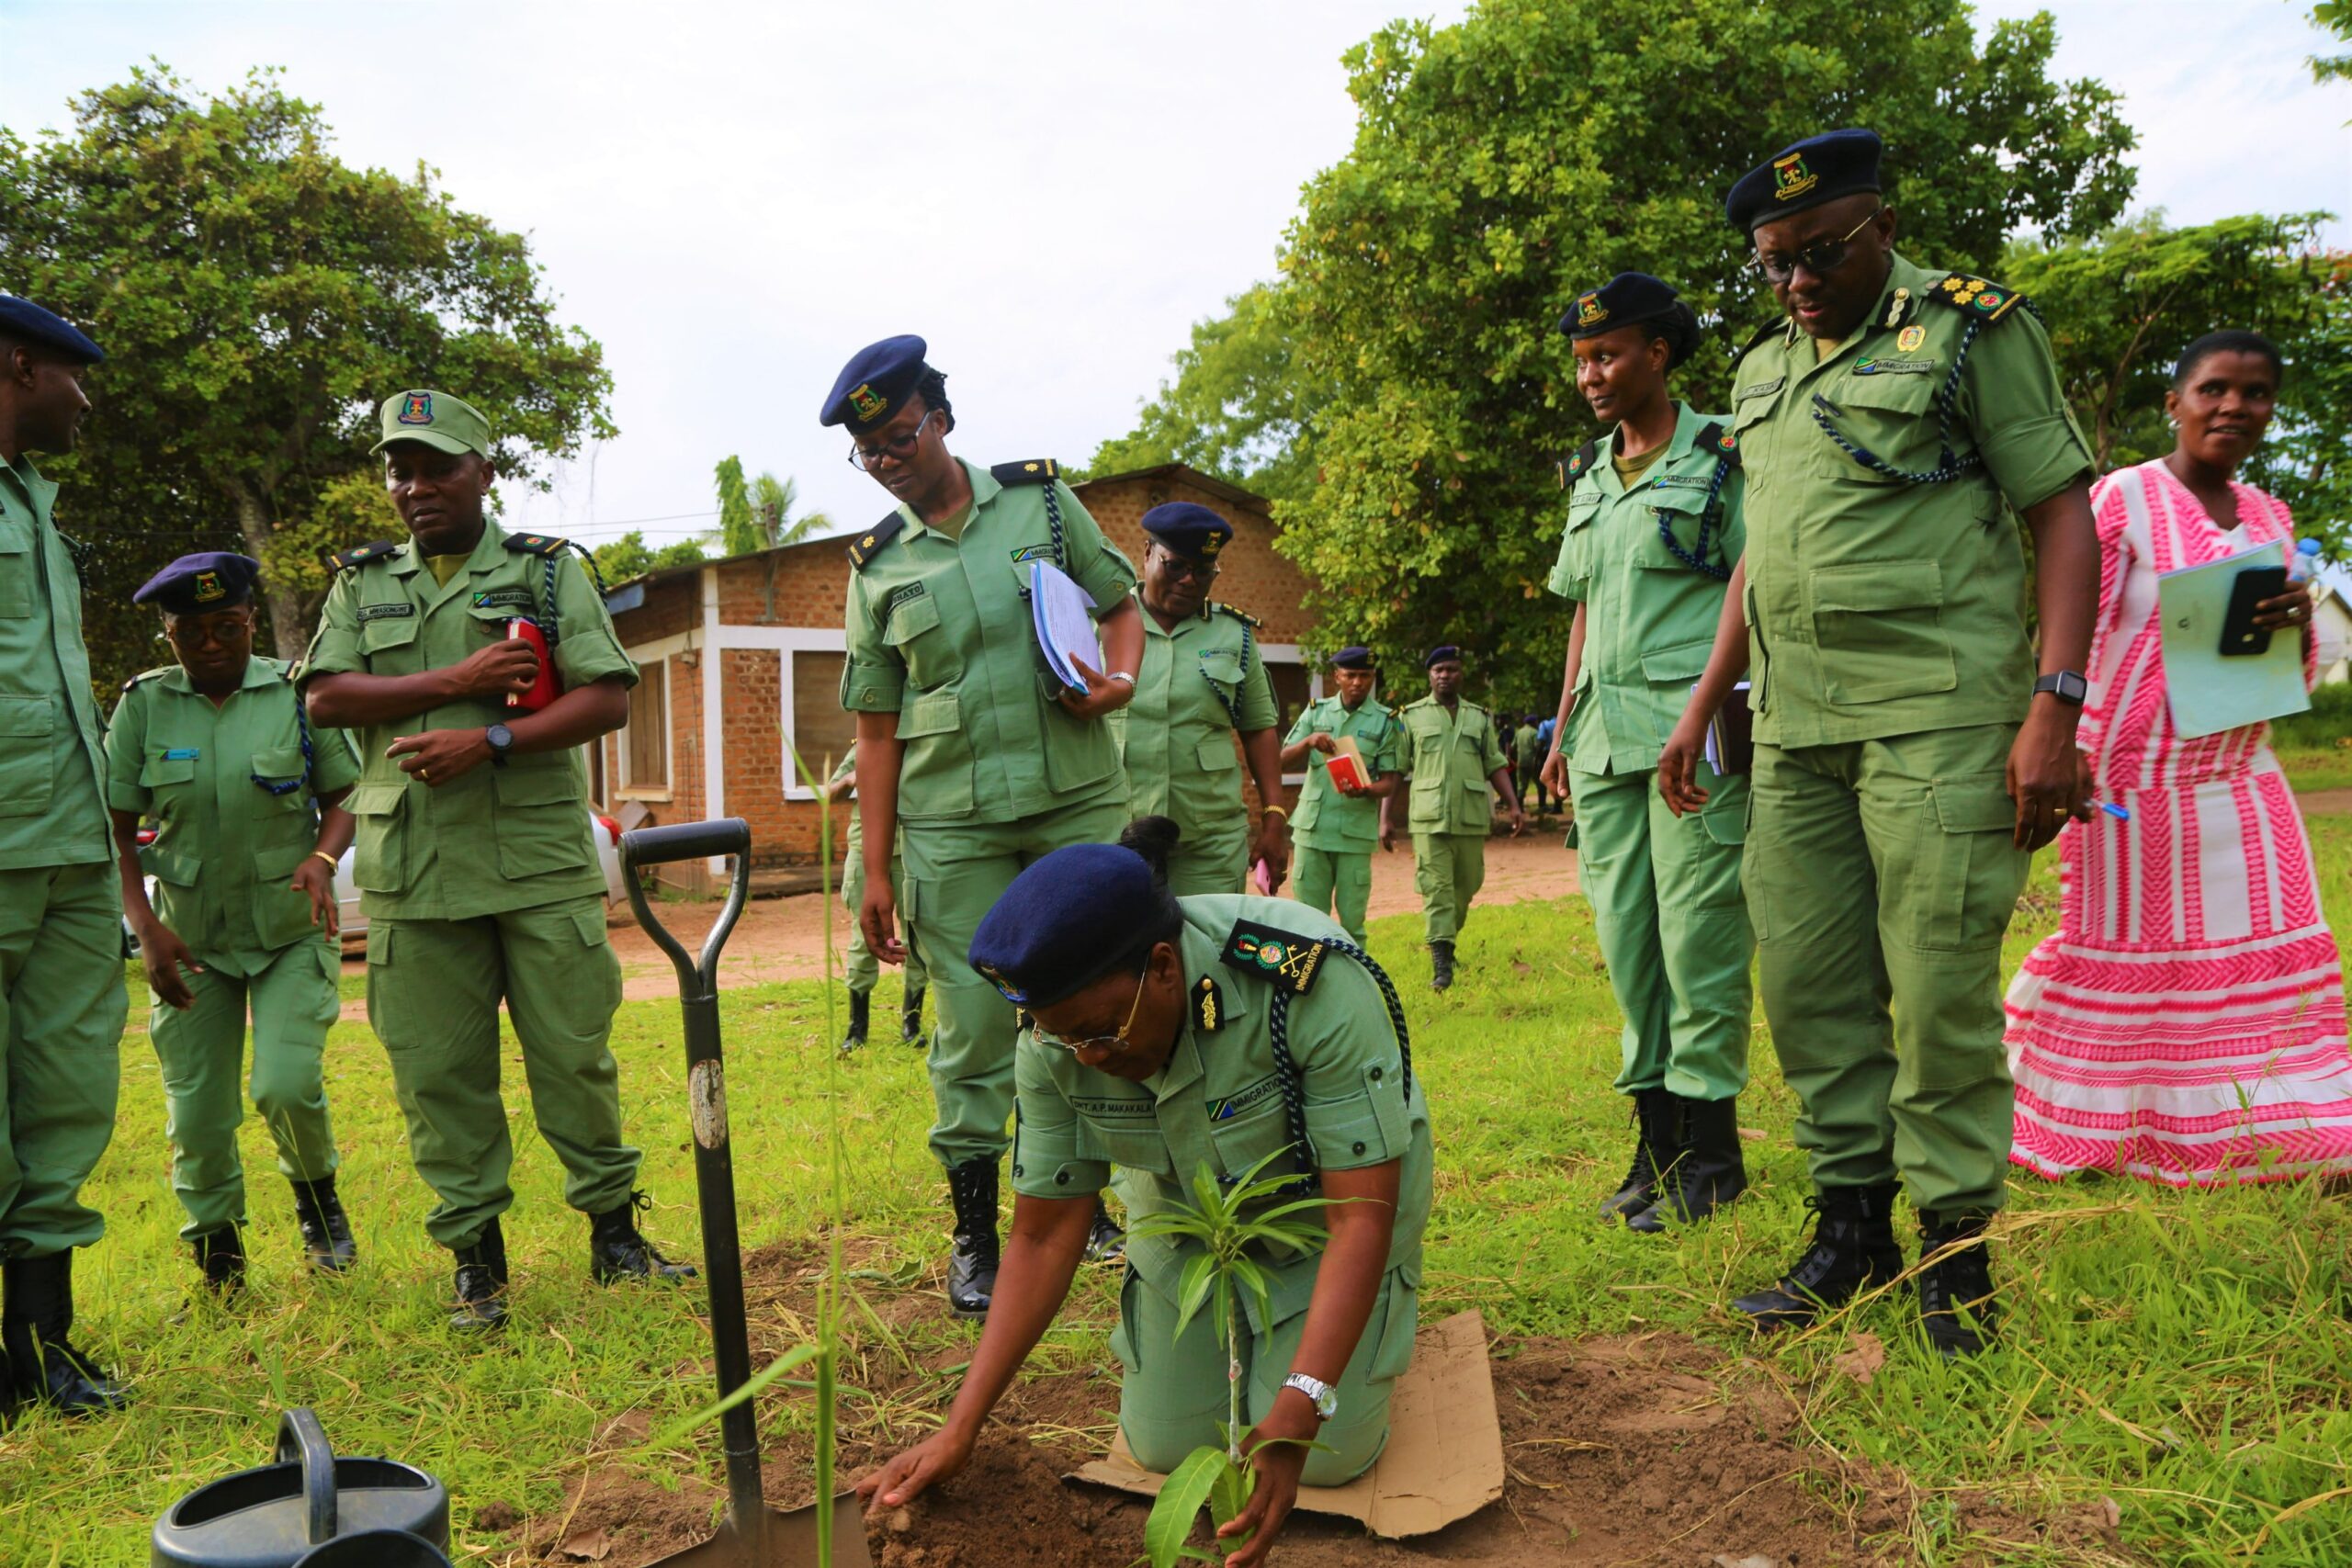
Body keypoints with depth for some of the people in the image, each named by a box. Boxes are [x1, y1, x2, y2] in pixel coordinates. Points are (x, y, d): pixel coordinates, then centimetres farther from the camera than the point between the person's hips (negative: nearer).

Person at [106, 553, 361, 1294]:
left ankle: (316, 1195, 15)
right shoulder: (144, 704, -2)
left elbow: (342, 801, 1)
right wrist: (145, 925, -10)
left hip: (292, 931, -1)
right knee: (196, 1114, 4)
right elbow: (116, 829, 1)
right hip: (189, 938, 2)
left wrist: (324, 858, -19)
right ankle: (216, 1255, 27)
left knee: (288, 1085, -17)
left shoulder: (298, 693, -5)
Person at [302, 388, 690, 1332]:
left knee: (576, 1056, 3)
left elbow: (608, 698, -3)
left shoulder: (549, 572, 7)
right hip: (412, 873, 2)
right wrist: (457, 679, -10)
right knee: (438, 1070, 5)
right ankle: (476, 1256, 18)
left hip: (540, 861, -2)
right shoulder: (361, 583, 14)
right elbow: (324, 697, 0)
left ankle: (614, 1232, 17)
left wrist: (489, 738, -15)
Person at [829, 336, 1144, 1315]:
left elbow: (1121, 604, 13)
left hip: (1078, 799, 1)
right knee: (973, 1025, 1)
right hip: (953, 824, 0)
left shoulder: (1042, 499, 5)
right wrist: (875, 871, 2)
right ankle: (975, 1239, 14)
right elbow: (876, 731, 5)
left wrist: (1120, 679, -9)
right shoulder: (876, 566, 5)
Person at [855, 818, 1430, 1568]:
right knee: (1166, 1446, 0)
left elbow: (1362, 1214, -34)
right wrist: (960, 1426, -18)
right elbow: (1044, 1238, -14)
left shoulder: (1316, 984, -38)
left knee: (1328, 1456, -9)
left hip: (1324, 1201, -3)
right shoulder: (1057, 1040, -24)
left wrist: (1295, 1417, -44)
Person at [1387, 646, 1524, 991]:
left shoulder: (1480, 718, 15)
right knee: (1436, 888, -10)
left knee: (1466, 886, 9)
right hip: (1429, 818, -3)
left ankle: (1445, 940, 31)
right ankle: (1441, 962, -12)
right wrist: (1386, 817, -1)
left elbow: (1495, 766, 15)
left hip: (1472, 818, 3)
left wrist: (1514, 806, 4)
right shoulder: (1411, 716, 7)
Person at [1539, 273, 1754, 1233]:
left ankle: (1711, 1151, 8)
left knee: (1698, 936, -4)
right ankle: (1655, 1134, 18)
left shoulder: (1725, 457, 0)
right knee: (1625, 936, 7)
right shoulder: (1589, 478, 19)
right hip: (1606, 742, 7)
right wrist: (1564, 726, 16)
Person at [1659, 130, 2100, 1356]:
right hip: (1794, 723, 6)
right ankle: (1852, 1221, 20)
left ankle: (1956, 1243, 12)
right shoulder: (1763, 367, 18)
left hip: (1935, 710, -6)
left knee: (1939, 981, -4)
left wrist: (2054, 707, -14)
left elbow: (2064, 516, -4)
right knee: (1805, 978, 6)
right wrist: (1701, 709, 19)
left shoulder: (1971, 329, 0)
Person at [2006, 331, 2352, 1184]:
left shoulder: (2267, 518, 13)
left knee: (2268, 956, 5)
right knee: (2124, 958, 2)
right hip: (2140, 779, -6)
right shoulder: (2123, 499, -6)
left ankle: (2266, 1135, 16)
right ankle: (2090, 1130, 17)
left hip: (2242, 779, 6)